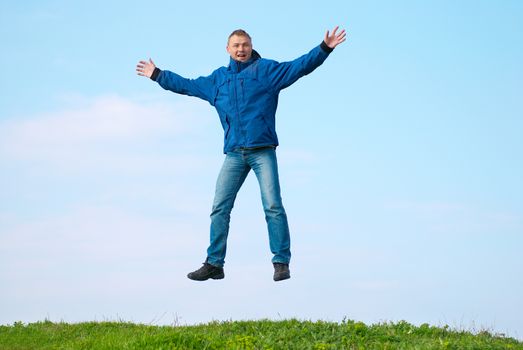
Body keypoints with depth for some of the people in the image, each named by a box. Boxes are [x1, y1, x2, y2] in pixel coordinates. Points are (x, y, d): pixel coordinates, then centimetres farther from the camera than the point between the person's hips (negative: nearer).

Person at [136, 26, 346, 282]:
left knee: (273, 206, -9)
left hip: (262, 151, -4)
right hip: (234, 153, 4)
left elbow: (299, 67, -2)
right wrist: (157, 75, 37)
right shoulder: (218, 79, 18)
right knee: (220, 208, 1)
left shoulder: (266, 69, 6)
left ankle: (281, 263, -6)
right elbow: (187, 85, 31)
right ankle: (214, 263, 8)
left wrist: (324, 49, -14)